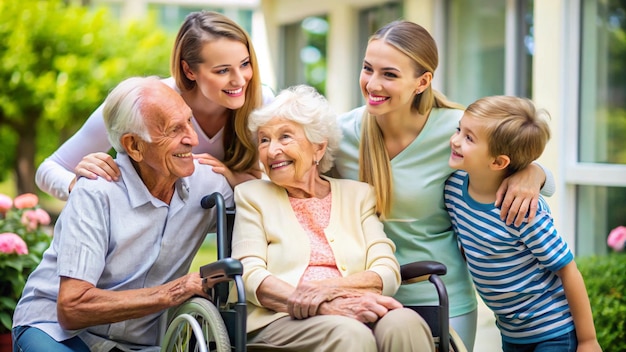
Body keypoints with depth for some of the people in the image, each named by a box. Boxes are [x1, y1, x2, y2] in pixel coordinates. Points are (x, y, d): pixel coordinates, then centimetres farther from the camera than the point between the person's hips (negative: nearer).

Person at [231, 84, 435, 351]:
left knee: (405, 323, -33)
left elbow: (387, 273, 6)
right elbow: (249, 276, 0)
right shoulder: (252, 195, 16)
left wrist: (327, 288, -15)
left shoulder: (358, 195, 20)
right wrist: (323, 307, -17)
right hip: (283, 321, -2)